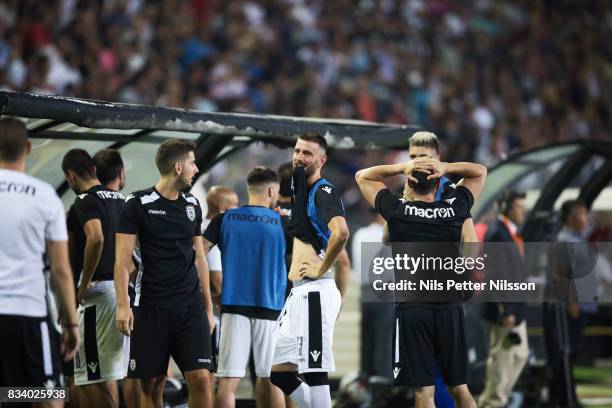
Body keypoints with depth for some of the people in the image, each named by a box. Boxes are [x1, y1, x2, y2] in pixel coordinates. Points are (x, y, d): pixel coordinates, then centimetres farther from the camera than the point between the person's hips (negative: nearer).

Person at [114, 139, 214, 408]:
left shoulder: (192, 205, 11)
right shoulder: (138, 204, -4)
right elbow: (123, 259, -6)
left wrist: (208, 308, 14)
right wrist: (123, 305, -15)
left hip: (190, 307, 4)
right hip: (151, 306, -3)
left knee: (200, 378, -8)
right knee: (152, 384, 1)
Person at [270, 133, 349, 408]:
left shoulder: (324, 192, -10)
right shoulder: (301, 191, 18)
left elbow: (340, 233, -28)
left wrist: (321, 269, -18)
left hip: (315, 292, -10)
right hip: (299, 292, 10)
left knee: (314, 372, -9)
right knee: (278, 369, 11)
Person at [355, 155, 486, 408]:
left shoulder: (397, 211, -3)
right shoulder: (455, 209, 1)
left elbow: (363, 176, 12)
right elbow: (480, 171, 18)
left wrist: (402, 167, -2)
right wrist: (445, 168, 0)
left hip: (412, 309, -2)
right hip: (450, 309, 2)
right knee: (459, 388, 12)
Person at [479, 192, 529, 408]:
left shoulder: (513, 232, 11)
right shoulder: (497, 233, -18)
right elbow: (497, 274, -22)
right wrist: (506, 310, -22)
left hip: (516, 307, 10)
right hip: (504, 308, -10)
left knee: (520, 354, 15)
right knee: (501, 356, -1)